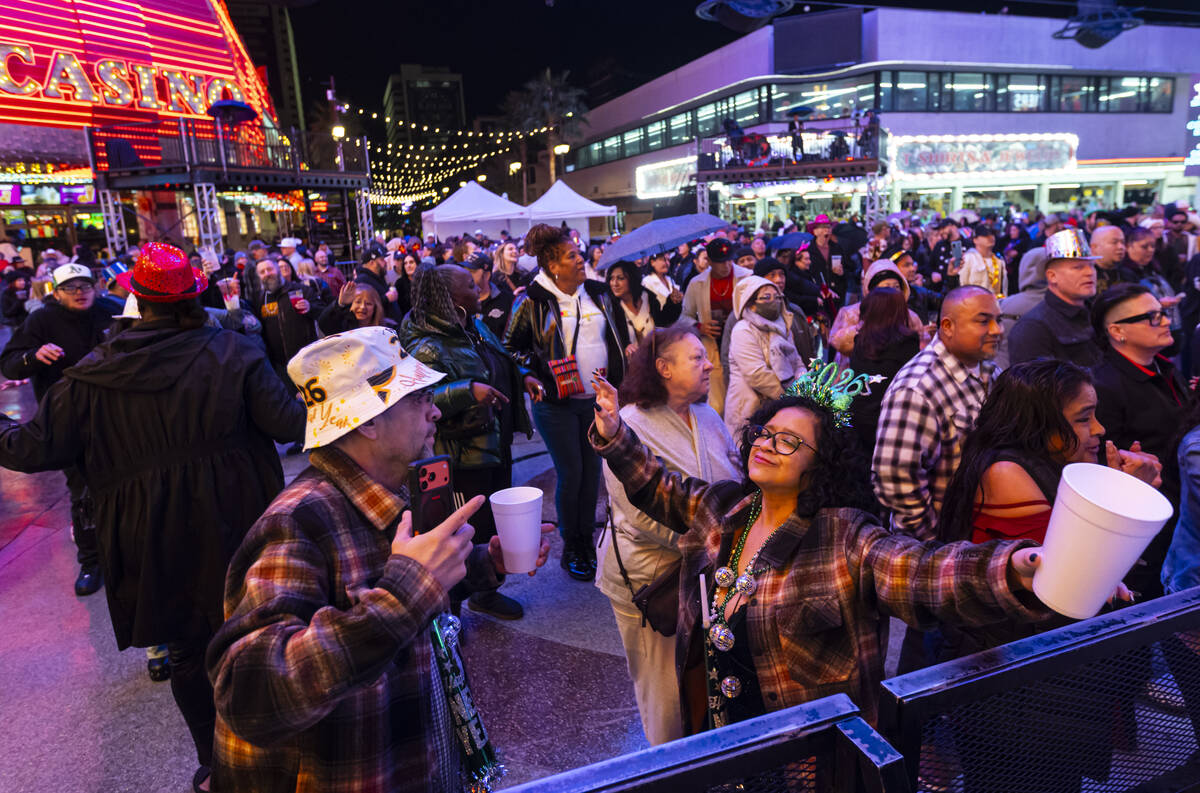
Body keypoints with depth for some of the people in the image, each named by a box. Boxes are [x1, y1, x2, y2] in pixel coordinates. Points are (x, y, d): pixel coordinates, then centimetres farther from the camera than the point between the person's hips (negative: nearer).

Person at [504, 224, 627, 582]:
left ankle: (588, 541, 26)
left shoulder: (596, 292, 7)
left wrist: (615, 378, 13)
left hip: (596, 398, 5)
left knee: (592, 470, 10)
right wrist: (537, 376, -12)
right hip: (557, 403, -5)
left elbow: (613, 336, 19)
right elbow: (511, 346, -2)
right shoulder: (533, 300, -8)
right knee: (570, 473, -1)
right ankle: (570, 549, 16)